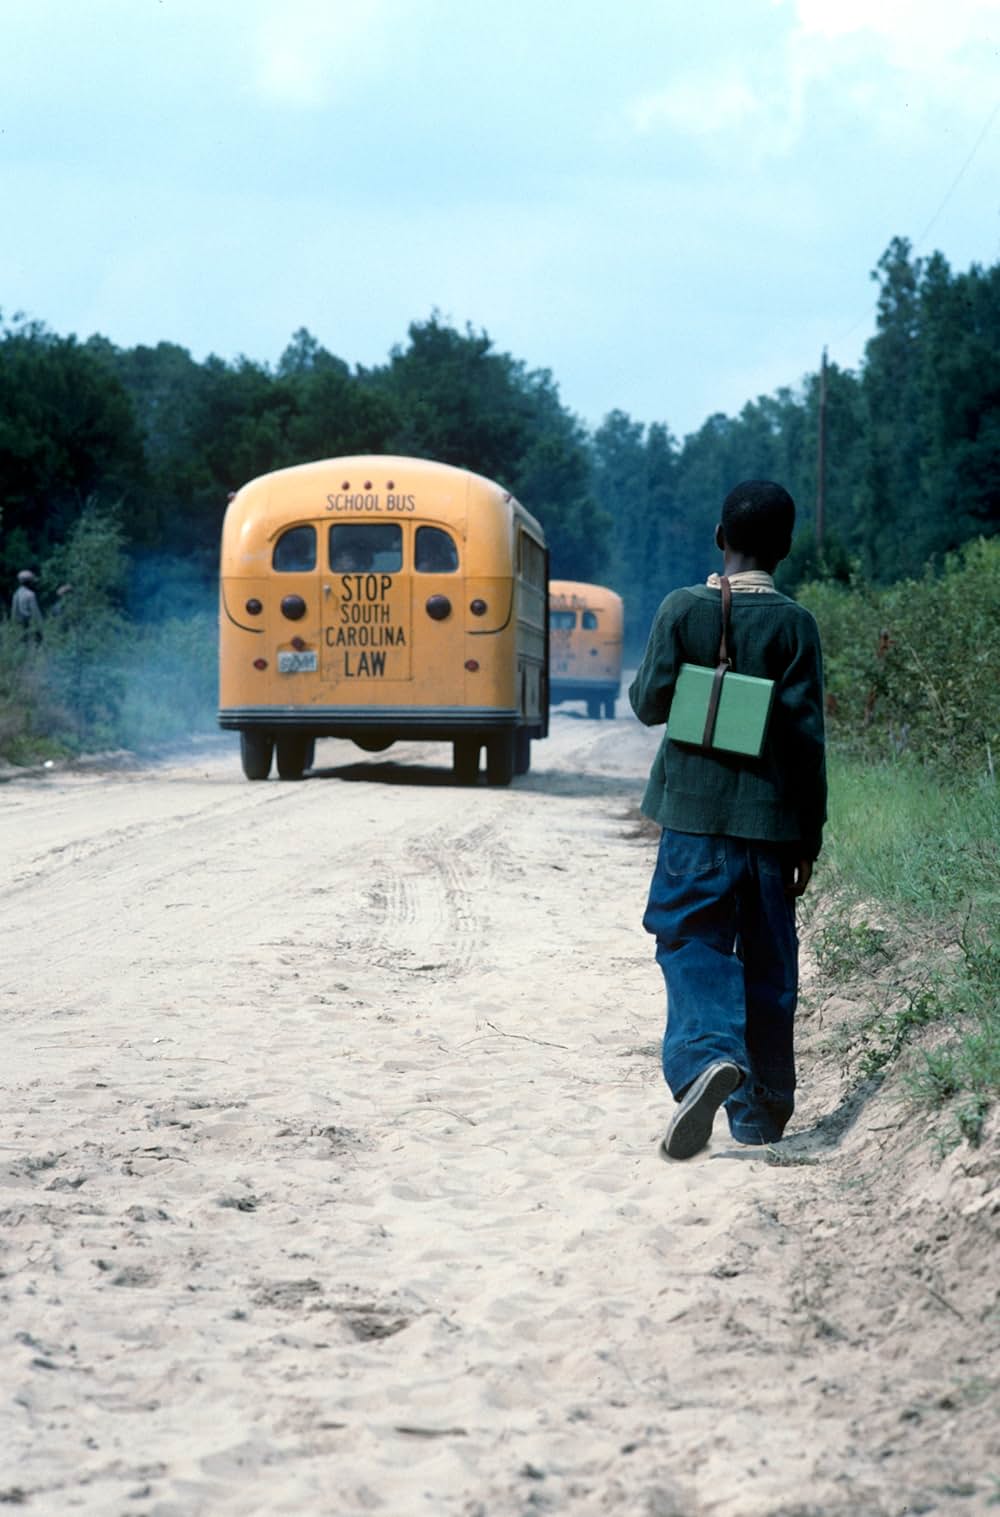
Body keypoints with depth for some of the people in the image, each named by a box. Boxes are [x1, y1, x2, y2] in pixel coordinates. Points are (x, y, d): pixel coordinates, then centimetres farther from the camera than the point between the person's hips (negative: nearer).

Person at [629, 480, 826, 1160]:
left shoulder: (683, 609, -3)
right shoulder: (794, 624, -3)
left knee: (692, 941, 3)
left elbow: (649, 703, 0)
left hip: (696, 811, -1)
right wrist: (809, 838, 3)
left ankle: (708, 1054, -26)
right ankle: (762, 1109, 17)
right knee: (768, 961, 10)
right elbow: (808, 735, -4)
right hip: (771, 816, 1)